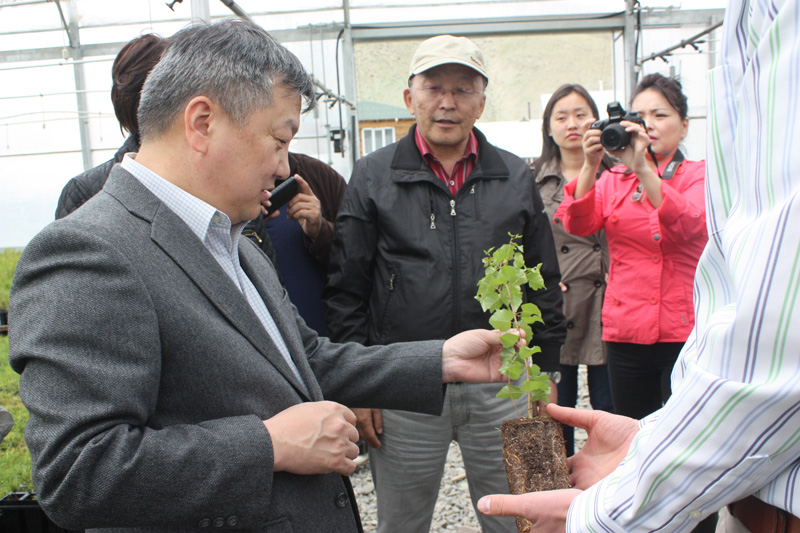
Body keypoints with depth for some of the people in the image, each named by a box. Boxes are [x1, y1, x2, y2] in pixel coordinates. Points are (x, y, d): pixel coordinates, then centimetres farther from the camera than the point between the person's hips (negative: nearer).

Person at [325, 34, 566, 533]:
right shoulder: (373, 177, 1)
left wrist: (546, 374, 8)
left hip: (502, 385, 2)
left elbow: (544, 284, 11)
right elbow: (346, 290, 1)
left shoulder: (516, 178, 7)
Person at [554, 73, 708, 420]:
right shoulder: (613, 180, 12)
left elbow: (688, 225, -17)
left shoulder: (699, 174, 5)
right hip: (626, 333, 3)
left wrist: (643, 169, -28)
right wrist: (590, 165, -20)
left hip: (685, 331, -2)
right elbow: (577, 224, -7)